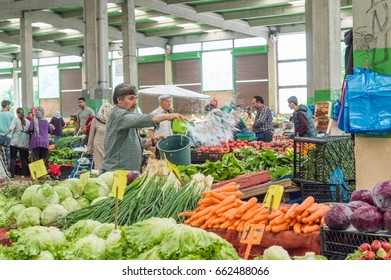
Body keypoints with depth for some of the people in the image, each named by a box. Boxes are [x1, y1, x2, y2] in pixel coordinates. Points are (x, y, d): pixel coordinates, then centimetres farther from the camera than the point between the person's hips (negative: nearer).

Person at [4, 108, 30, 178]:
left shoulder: (15, 120, -3)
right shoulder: (27, 121, 7)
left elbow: (11, 128, -16)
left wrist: (5, 133, -5)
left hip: (15, 142, -3)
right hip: (24, 143, 3)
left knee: (13, 158, 2)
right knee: (23, 158, 9)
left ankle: (12, 174, -3)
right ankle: (24, 174, 6)